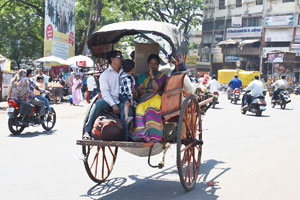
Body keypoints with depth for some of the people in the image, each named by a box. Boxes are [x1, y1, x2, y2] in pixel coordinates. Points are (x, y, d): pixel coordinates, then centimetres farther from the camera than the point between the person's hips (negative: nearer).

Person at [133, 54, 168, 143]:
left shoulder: (162, 75, 15)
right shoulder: (142, 76, 24)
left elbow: (156, 88, -3)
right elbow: (139, 90, 12)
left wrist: (152, 75, -2)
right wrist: (148, 90, -6)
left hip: (156, 97, -2)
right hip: (145, 98, 2)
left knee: (152, 107, -38)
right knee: (141, 108, -34)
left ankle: (152, 134, -47)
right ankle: (141, 133, -46)